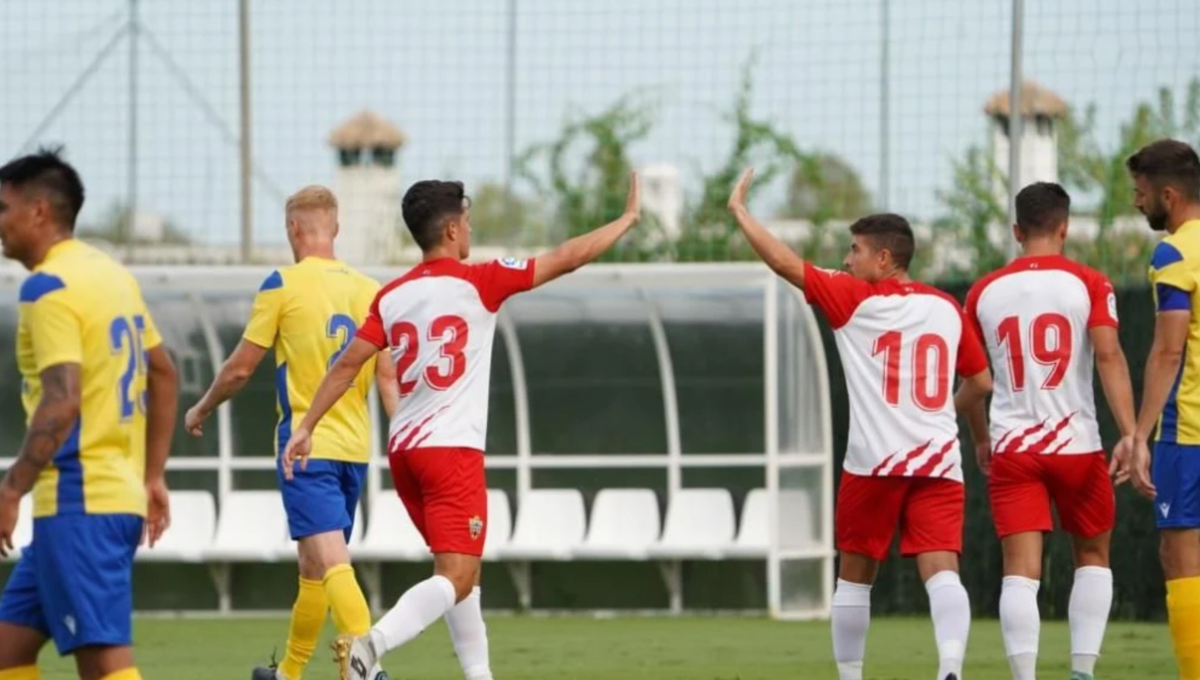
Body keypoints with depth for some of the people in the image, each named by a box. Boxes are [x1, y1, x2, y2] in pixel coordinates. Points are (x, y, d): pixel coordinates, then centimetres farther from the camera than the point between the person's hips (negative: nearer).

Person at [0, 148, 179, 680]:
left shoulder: (49, 287, -13)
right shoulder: (113, 275, 15)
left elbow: (61, 403, -22)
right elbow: (164, 377, 21)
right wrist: (152, 476, 24)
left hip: (78, 500, -10)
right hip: (120, 492, 10)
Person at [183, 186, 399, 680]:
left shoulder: (284, 284, -6)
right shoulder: (369, 290, 6)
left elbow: (240, 367, -1)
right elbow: (389, 378, 3)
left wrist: (201, 411, 15)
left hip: (305, 444, -6)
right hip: (354, 446, 6)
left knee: (331, 562, -15)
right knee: (313, 567, 18)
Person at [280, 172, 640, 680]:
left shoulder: (391, 297, 8)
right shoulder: (478, 283, -6)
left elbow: (347, 363, 2)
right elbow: (568, 258, -1)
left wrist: (306, 426, 7)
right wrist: (629, 218, 11)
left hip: (404, 448, 7)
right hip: (452, 449, -7)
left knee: (463, 570, 20)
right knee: (456, 579, -11)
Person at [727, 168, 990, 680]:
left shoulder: (855, 298, 0)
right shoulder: (947, 308, 12)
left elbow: (784, 262, -3)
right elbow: (982, 383, 20)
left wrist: (738, 210, 8)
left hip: (874, 463, -3)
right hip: (940, 461, 3)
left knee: (855, 574, 14)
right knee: (941, 571, -10)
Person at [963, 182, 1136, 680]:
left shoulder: (985, 292, 7)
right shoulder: (1088, 284, -2)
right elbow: (1109, 358, -13)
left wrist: (981, 439, 32)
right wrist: (1130, 434, -17)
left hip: (1012, 449, 1)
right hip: (1076, 445, -1)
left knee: (1021, 571, -3)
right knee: (1092, 558, 18)